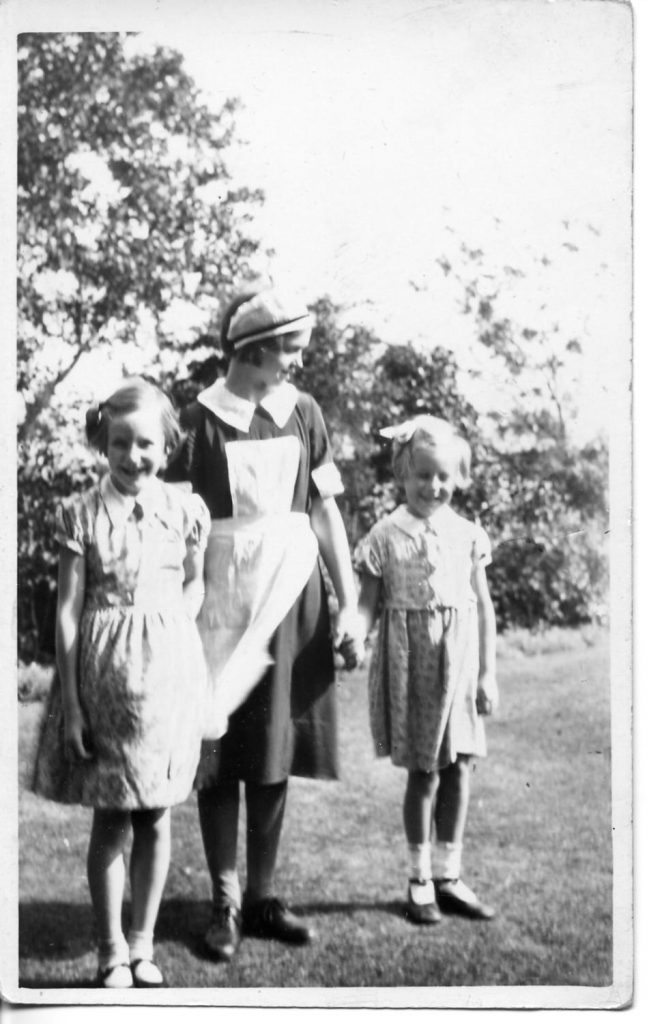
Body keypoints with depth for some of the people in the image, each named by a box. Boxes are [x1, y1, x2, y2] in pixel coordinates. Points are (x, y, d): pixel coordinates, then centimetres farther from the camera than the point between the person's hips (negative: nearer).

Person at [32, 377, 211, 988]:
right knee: (109, 817, 4)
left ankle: (143, 946, 21)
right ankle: (111, 953, 15)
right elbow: (67, 610, -5)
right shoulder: (80, 513, -4)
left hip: (169, 669, 2)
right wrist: (72, 701, -8)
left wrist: (171, 633, -4)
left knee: (154, 815, 8)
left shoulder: (185, 509, 1)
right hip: (103, 670, -2)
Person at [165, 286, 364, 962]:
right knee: (219, 757, 2)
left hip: (291, 604, 4)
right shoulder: (200, 422, -5)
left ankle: (262, 898, 20)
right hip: (222, 606, -3)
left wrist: (349, 604, 3)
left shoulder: (303, 413, 6)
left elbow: (326, 514, 7)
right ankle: (225, 905, 12)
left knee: (275, 758, 9)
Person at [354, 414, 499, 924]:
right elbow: (369, 603, -2)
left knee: (458, 768, 6)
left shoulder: (467, 534, 5)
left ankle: (449, 876, 19)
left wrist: (488, 672, 5)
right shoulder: (386, 536, -3)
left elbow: (483, 605, 7)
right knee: (424, 772, 1)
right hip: (411, 661, -3)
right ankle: (421, 881, 15)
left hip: (459, 660, 3)